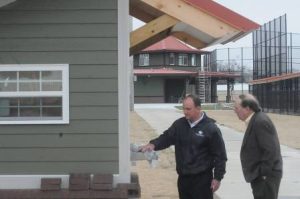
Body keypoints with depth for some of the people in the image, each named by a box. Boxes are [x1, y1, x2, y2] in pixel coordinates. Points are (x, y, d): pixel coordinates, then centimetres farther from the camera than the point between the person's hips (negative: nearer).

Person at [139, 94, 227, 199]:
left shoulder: (210, 128, -10)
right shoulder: (179, 124, 4)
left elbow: (220, 155, -8)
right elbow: (167, 137, 7)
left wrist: (217, 177, -10)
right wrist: (153, 144, -15)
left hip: (202, 178, -5)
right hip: (183, 176, 5)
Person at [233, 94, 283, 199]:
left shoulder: (261, 122, -20)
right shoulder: (255, 120, 11)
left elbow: (270, 151, -24)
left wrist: (263, 174, -20)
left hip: (266, 175, -10)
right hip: (259, 175, 10)